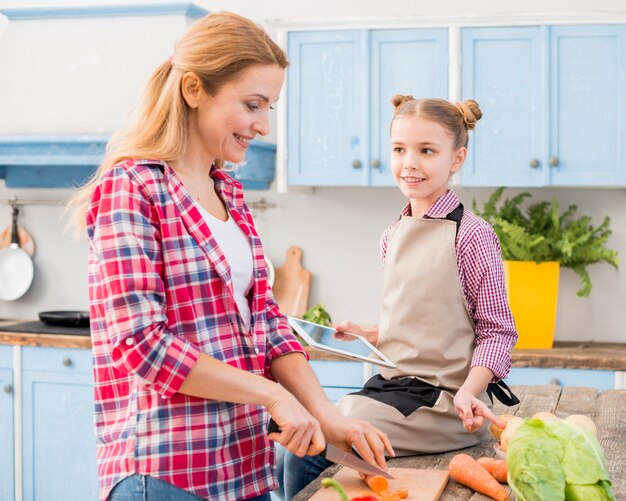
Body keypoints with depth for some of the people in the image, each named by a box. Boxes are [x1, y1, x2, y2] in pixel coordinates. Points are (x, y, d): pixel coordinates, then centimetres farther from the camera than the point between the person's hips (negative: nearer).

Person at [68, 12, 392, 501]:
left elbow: (264, 319, 9)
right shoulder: (129, 188, -12)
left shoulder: (230, 194, 12)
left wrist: (328, 418, -4)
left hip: (246, 461, 8)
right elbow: (141, 342, -18)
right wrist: (273, 394, -17)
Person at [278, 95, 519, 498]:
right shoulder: (393, 237, 11)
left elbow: (498, 331, -8)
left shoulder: (472, 235, -10)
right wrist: (367, 335, 6)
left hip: (442, 402, -7)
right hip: (390, 388, 7)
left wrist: (469, 391, -21)